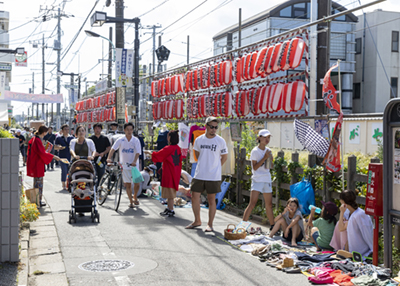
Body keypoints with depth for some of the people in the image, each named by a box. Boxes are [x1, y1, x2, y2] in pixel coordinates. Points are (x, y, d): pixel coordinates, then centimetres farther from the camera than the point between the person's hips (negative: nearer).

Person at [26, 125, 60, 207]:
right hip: (37, 164, -10)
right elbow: (42, 153, -25)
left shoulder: (34, 139, 10)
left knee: (36, 182, 16)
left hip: (34, 163, 10)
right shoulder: (38, 141, -20)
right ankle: (39, 201, 1)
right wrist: (53, 156, -19)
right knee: (39, 182, -3)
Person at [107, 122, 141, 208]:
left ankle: (135, 197, 23)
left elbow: (137, 152, -11)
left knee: (137, 183, -5)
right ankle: (131, 201, 17)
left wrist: (134, 161, -27)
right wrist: (109, 158, -23)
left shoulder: (136, 140, -2)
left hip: (134, 165, 0)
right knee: (128, 184, 3)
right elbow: (113, 149, -7)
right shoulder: (120, 140, -1)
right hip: (124, 165, 0)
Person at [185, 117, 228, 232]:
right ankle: (197, 221, 21)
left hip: (213, 176, -3)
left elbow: (224, 157, 6)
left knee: (211, 199, 2)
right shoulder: (199, 140, 3)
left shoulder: (220, 141, -5)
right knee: (195, 196, 4)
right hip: (199, 175, 3)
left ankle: (210, 224, 10)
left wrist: (214, 167, 7)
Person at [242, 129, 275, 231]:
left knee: (269, 204, 12)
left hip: (267, 180, 6)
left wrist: (271, 159, -4)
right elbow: (255, 167, -14)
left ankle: (272, 226, 22)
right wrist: (264, 158, -17)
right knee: (252, 204, -13)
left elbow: (271, 166, 16)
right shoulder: (255, 151, -8)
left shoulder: (268, 151, 11)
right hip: (257, 180, -6)